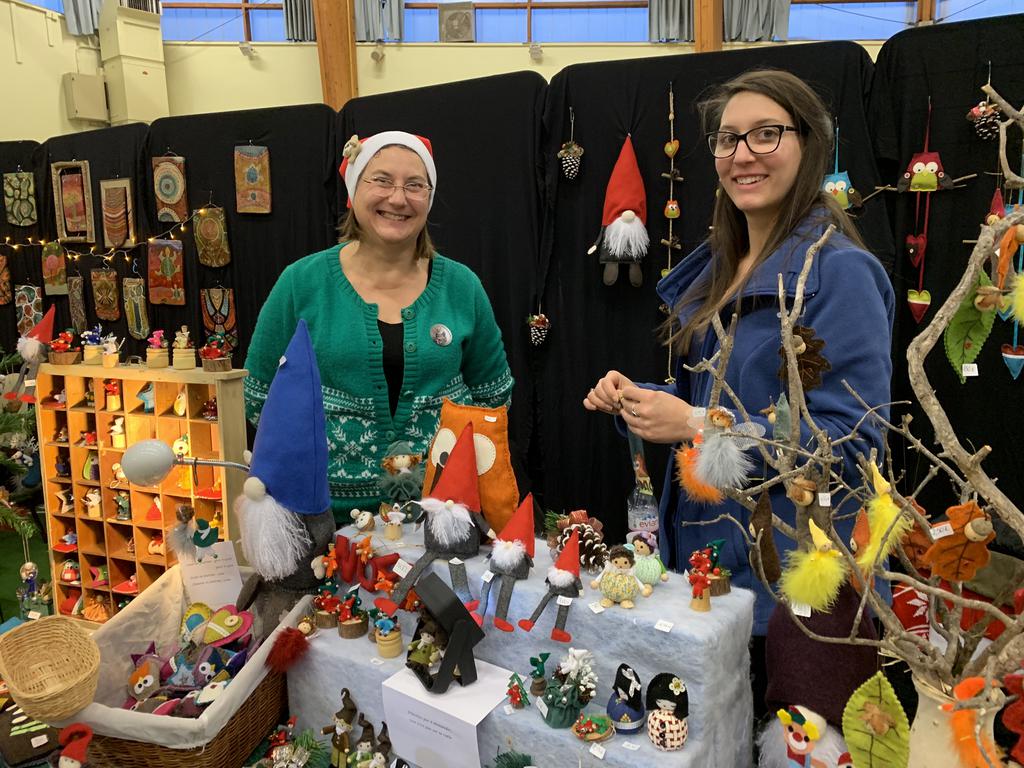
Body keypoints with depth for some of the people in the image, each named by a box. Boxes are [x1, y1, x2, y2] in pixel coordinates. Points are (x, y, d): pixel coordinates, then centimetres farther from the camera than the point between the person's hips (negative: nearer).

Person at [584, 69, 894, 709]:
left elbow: (854, 442, -21)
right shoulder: (717, 267, 7)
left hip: (792, 578, -7)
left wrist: (696, 427, -24)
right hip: (700, 547, 8)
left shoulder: (841, 272, -17)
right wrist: (637, 398, -3)